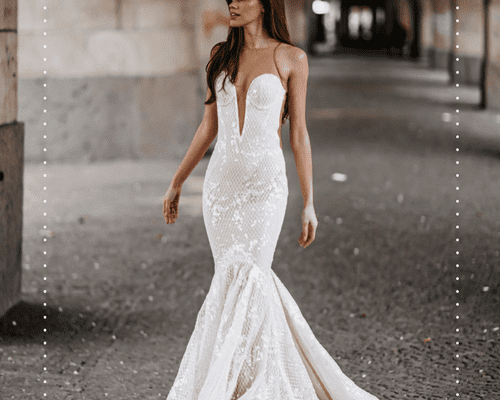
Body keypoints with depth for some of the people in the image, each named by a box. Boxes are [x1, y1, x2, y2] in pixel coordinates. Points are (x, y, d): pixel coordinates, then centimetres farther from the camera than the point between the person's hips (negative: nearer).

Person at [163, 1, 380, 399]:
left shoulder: (291, 58, -2)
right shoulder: (222, 56, 9)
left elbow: (299, 132, -1)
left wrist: (309, 203, -2)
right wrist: (177, 183, 16)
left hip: (265, 184, -5)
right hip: (221, 182, 5)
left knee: (244, 279, -12)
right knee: (235, 279, 4)